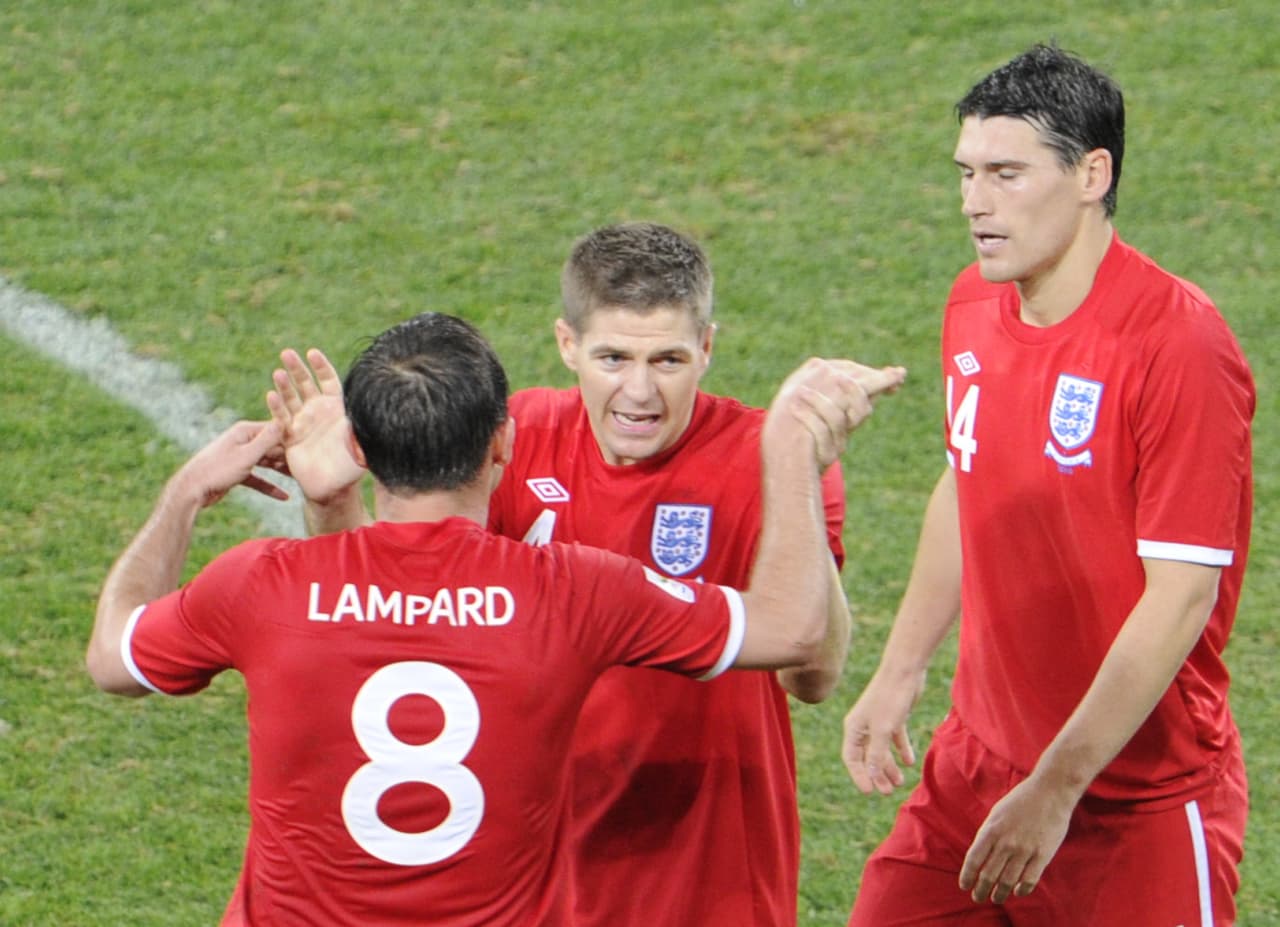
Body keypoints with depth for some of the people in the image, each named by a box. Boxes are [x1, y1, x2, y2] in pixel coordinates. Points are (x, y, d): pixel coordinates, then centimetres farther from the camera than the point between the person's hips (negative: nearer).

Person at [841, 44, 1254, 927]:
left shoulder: (1177, 343, -19)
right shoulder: (976, 307, 4)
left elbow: (1181, 596, -21)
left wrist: (1055, 791, -22)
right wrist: (899, 676, 18)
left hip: (1143, 804, -6)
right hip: (977, 768, 6)